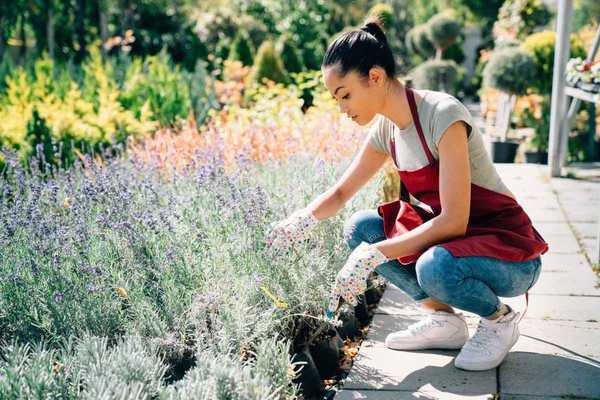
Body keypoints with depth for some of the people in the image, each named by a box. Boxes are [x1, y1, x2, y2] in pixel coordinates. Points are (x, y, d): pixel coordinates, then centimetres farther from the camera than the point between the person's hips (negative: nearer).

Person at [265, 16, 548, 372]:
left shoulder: (442, 115, -24)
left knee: (433, 268, -36)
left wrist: (374, 255, -29)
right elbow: (341, 192, 10)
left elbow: (453, 221, -28)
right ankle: (445, 318, 5)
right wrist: (303, 220, -11)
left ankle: (500, 318, -3)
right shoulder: (386, 128, -1)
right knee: (360, 228, -6)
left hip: (511, 249, -7)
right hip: (449, 236, 7)